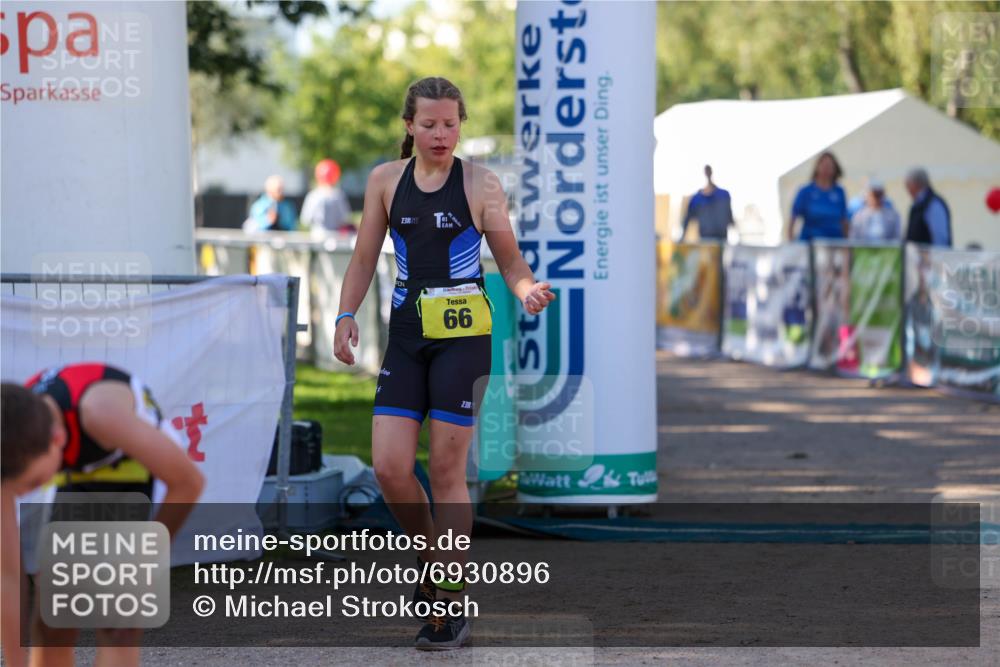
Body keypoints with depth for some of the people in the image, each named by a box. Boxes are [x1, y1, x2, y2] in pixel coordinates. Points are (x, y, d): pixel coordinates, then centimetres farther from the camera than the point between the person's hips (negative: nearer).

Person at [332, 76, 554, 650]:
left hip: (463, 334, -3)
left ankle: (452, 607, 6)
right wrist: (347, 316, 1)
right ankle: (431, 559, 23)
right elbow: (365, 259, 14)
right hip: (407, 333, 3)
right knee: (390, 468, -5)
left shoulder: (479, 183, -1)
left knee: (447, 471, -3)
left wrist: (529, 290, -19)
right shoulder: (386, 180, 7)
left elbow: (511, 262, 2)